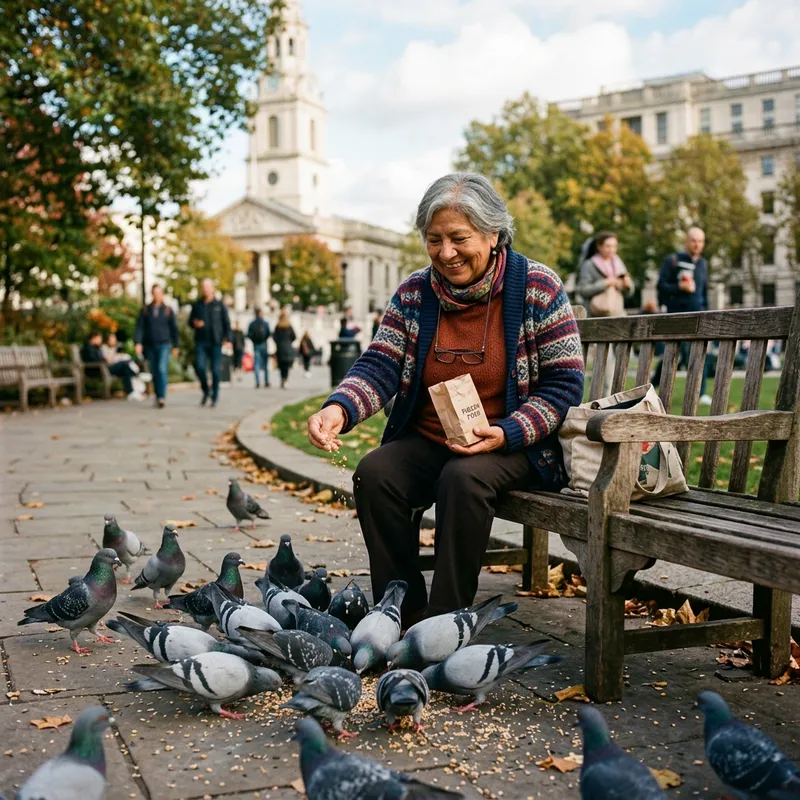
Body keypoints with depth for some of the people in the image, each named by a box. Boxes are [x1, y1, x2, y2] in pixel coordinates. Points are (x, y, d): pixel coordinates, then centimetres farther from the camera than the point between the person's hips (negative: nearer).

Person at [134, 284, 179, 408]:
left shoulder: (168, 310, 4)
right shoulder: (145, 310, 6)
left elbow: (174, 329, 8)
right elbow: (140, 327, 1)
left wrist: (176, 346, 7)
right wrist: (138, 343, -11)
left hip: (164, 345, -2)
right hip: (149, 346, 2)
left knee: (162, 369, -18)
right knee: (154, 372, 7)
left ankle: (162, 397, -23)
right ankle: (158, 397, 17)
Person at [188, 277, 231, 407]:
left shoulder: (219, 305, 4)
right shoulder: (196, 305, 11)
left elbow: (226, 323, 2)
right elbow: (190, 321, 18)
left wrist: (227, 338, -10)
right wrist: (195, 323, -6)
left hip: (215, 342, -2)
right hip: (201, 342, 2)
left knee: (215, 370, -1)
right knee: (199, 366, -14)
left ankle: (215, 396, 13)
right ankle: (205, 391, 9)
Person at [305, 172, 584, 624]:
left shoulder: (536, 288, -6)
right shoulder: (414, 294, 4)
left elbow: (564, 383, -7)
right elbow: (380, 366, -3)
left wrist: (506, 433, -22)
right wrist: (339, 409, -26)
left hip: (514, 447, -4)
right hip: (425, 441, 4)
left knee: (464, 479, -34)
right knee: (374, 473, -24)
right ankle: (403, 618, -14)